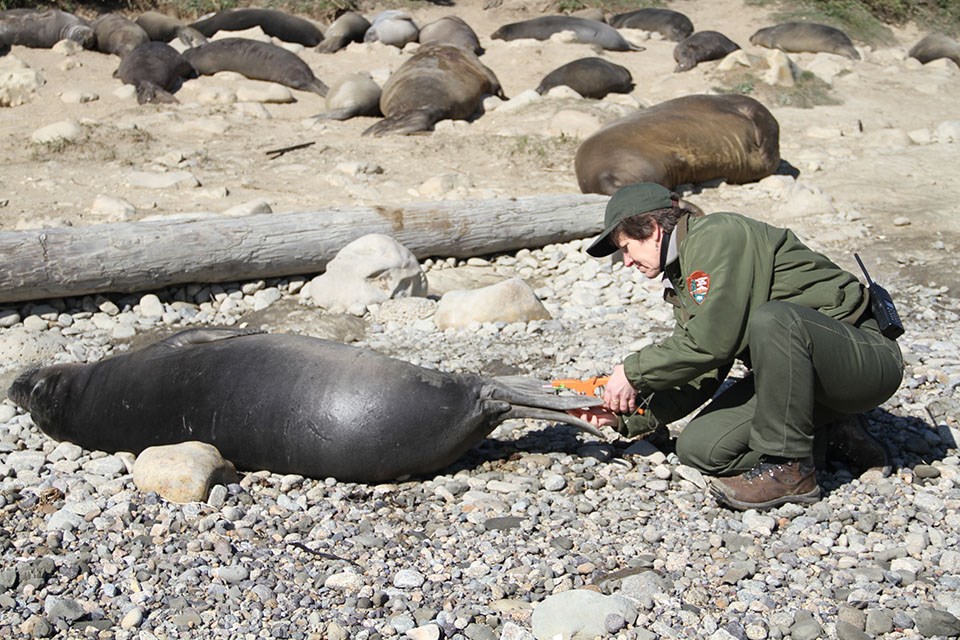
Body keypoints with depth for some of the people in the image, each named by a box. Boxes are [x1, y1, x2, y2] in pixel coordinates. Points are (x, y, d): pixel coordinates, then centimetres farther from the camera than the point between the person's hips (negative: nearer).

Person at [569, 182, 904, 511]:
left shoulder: (718, 236, -17)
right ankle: (835, 433, 9)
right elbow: (699, 379, 10)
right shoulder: (682, 278, 13)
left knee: (772, 320, -39)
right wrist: (626, 416, 1)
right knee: (699, 448, -6)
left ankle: (790, 468, -21)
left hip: (866, 356, -9)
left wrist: (633, 371, -14)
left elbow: (712, 341, -26)